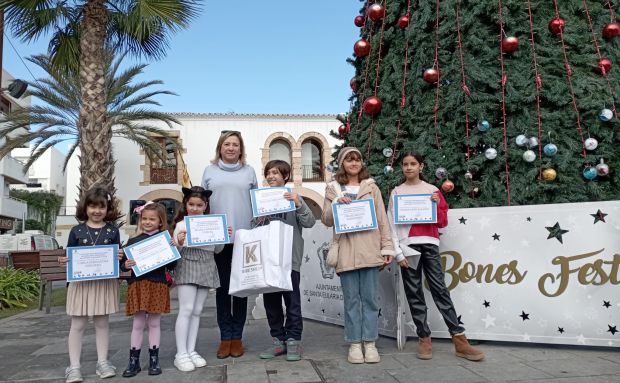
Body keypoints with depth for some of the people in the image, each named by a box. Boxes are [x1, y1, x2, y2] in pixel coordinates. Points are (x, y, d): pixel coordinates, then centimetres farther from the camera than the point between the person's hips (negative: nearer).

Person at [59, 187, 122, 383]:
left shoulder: (112, 231, 0)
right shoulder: (76, 231, 0)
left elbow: (118, 256, 6)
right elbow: (69, 256, 4)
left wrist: (120, 258, -16)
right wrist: (64, 261, -16)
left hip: (105, 282, 0)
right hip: (81, 282, 0)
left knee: (102, 323, 11)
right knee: (77, 324, 5)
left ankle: (102, 362, 22)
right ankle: (74, 366, 15)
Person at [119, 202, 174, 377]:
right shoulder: (133, 241, 5)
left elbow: (171, 266, -1)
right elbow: (123, 262, 5)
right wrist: (126, 265, -16)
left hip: (157, 285, -1)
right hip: (137, 285, 1)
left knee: (154, 323, 9)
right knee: (138, 324, 8)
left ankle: (154, 360, 21)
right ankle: (134, 361, 20)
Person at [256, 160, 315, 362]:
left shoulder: (292, 196, 0)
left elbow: (309, 223, -9)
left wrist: (299, 204, -23)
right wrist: (259, 220, -8)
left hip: (290, 258, -4)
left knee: (292, 301, 2)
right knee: (271, 301, 10)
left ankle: (293, 341, 13)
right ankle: (278, 340, 22)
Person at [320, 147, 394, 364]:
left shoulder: (371, 187, 11)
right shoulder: (333, 190, 11)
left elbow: (382, 219, 7)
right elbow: (326, 221, 7)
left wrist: (387, 247, 1)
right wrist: (336, 204, -10)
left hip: (369, 250, 0)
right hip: (346, 251, 0)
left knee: (370, 298, 3)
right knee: (351, 299, 4)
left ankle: (370, 343, 13)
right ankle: (355, 344, 13)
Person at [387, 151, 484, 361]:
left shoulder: (432, 190, 10)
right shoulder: (397, 192, 6)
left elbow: (443, 222, 9)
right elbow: (392, 224, 2)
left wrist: (436, 205, -9)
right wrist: (398, 253, -5)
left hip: (429, 244, 0)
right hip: (408, 247, 0)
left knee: (440, 289, -3)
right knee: (414, 293, 2)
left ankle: (459, 339, -1)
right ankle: (424, 338, 10)